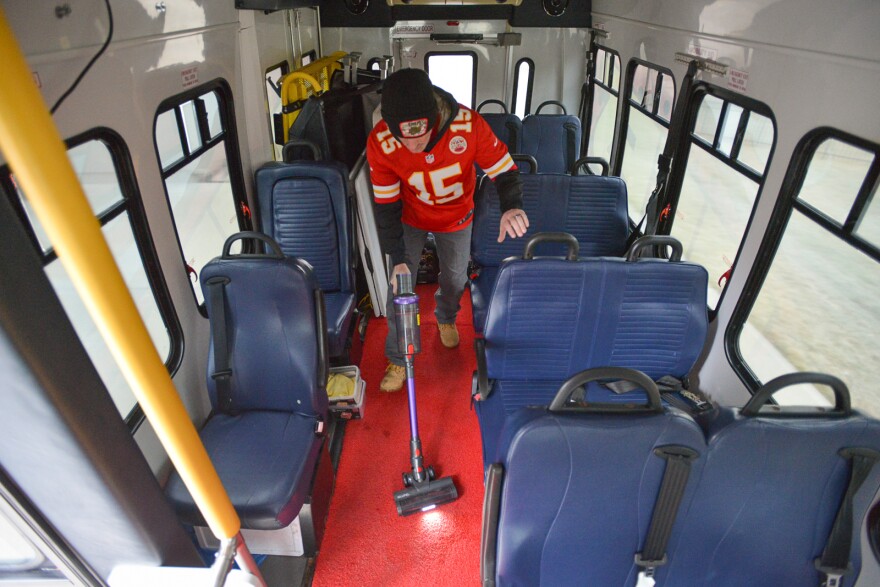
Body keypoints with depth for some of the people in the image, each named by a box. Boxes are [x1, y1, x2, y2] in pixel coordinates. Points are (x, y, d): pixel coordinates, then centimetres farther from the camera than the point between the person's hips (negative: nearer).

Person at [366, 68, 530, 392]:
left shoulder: (468, 125, -35)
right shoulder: (379, 142, -31)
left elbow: (504, 171, -24)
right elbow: (386, 206, -21)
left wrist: (512, 207, -47)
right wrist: (397, 259, -24)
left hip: (456, 218, 1)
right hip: (411, 217, 0)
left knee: (455, 277, 18)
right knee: (399, 286, -1)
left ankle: (446, 318, 55)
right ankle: (397, 359, 20)